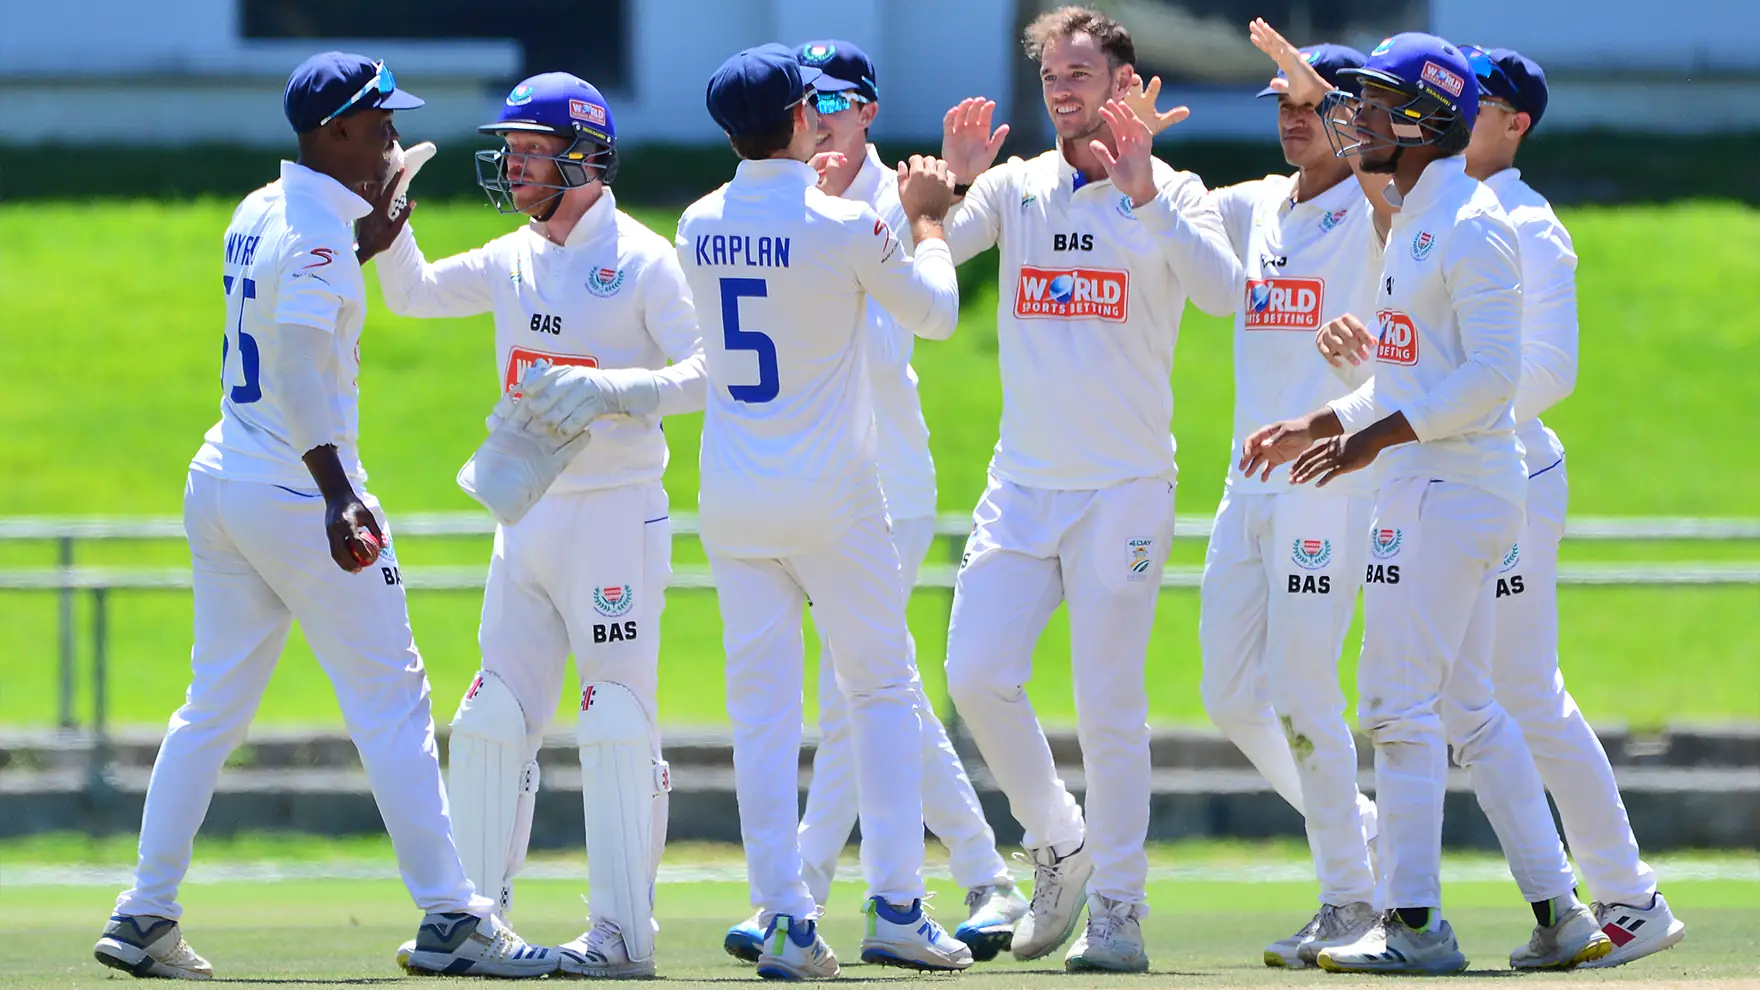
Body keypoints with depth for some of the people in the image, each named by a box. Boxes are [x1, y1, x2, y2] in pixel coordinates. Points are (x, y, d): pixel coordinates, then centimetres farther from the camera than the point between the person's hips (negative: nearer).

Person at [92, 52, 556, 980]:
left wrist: (378, 224, 23)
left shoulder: (258, 213, 11)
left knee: (214, 704, 12)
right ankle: (449, 920, -6)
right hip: (296, 488, -9)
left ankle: (144, 916, 10)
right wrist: (337, 498, -38)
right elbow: (296, 365, -29)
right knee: (391, 701, -4)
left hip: (220, 482, 9)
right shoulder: (319, 236, -17)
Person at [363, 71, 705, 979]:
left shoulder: (643, 260, -9)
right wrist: (389, 210, 3)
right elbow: (413, 293, 17)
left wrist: (608, 388, -30)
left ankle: (622, 931, -4)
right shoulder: (517, 259, 12)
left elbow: (707, 376, -16)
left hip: (616, 515, -7)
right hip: (527, 518, 7)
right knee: (493, 718, 6)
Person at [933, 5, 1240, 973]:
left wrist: (1144, 193, -28)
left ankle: (1117, 909, 5)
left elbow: (1222, 291, -20)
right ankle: (1058, 841, 17)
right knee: (977, 676, -6)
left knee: (1110, 704, -4)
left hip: (1124, 490, -4)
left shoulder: (1172, 195, -1)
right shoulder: (1014, 187, 8)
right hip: (1021, 484, 4)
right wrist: (947, 180, -17)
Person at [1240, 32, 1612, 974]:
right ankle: (1558, 913, 14)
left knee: (1401, 700, -10)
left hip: (1455, 485, -10)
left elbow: (1491, 374, -21)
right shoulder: (1411, 220, 17)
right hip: (1426, 488, 10)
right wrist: (1317, 427, 18)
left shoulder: (1468, 223, -14)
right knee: (1467, 707, 12)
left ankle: (1413, 921, -9)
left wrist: (1377, 437, -22)